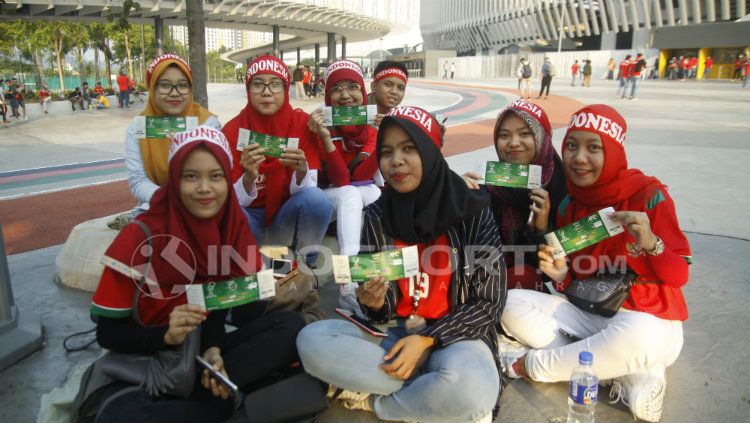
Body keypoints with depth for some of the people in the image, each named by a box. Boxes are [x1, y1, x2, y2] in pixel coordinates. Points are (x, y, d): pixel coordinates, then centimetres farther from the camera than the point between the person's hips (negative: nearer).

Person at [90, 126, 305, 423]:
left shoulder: (236, 229, -5)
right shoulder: (139, 239, -14)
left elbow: (247, 307, -4)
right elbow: (107, 333, -10)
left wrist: (214, 349, -23)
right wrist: (167, 334, -27)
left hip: (206, 350, 4)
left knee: (290, 327, -21)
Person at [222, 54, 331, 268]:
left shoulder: (303, 122, -12)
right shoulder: (233, 129, -12)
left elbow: (306, 188, -15)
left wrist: (302, 170, -38)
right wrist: (249, 177, -36)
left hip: (287, 216, 1)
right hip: (251, 218, 0)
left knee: (317, 199, -30)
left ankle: (304, 265, -6)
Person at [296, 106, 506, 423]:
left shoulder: (472, 211, -9)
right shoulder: (376, 216, 0)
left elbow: (488, 302, -7)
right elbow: (381, 309, 5)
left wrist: (427, 340, -18)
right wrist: (374, 303, -19)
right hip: (396, 334, 3)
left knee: (469, 389, -38)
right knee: (311, 340, -22)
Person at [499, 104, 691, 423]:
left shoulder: (649, 195, -13)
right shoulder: (568, 205, 1)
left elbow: (679, 275, -11)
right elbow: (573, 281, 7)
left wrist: (650, 243, -29)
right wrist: (560, 274, -16)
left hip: (649, 321, -5)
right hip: (587, 313, 5)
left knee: (636, 336, -40)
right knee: (512, 304, -14)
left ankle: (531, 365, -13)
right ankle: (633, 375, -15)